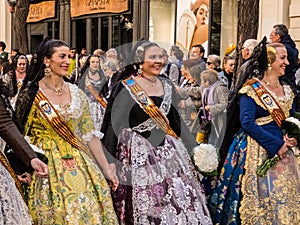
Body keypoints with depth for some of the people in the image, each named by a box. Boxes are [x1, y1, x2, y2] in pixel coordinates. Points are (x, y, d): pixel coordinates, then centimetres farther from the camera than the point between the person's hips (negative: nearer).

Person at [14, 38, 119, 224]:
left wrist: (107, 168, 4)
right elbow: (21, 134, -2)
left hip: (79, 164, 3)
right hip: (46, 166, -3)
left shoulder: (77, 94, 4)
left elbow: (90, 134, 5)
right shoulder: (31, 94, -6)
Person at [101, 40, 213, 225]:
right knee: (146, 204, 1)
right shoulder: (126, 88, -7)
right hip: (139, 153, -5)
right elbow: (115, 125, -7)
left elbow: (177, 122, 15)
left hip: (169, 149, 5)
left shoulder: (167, 85, 10)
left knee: (180, 199, 4)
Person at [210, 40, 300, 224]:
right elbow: (247, 122, -16)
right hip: (256, 152, -6)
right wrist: (276, 144, -17)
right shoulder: (252, 89, -7)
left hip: (282, 152, 6)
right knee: (258, 200, -3)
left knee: (284, 199, 8)